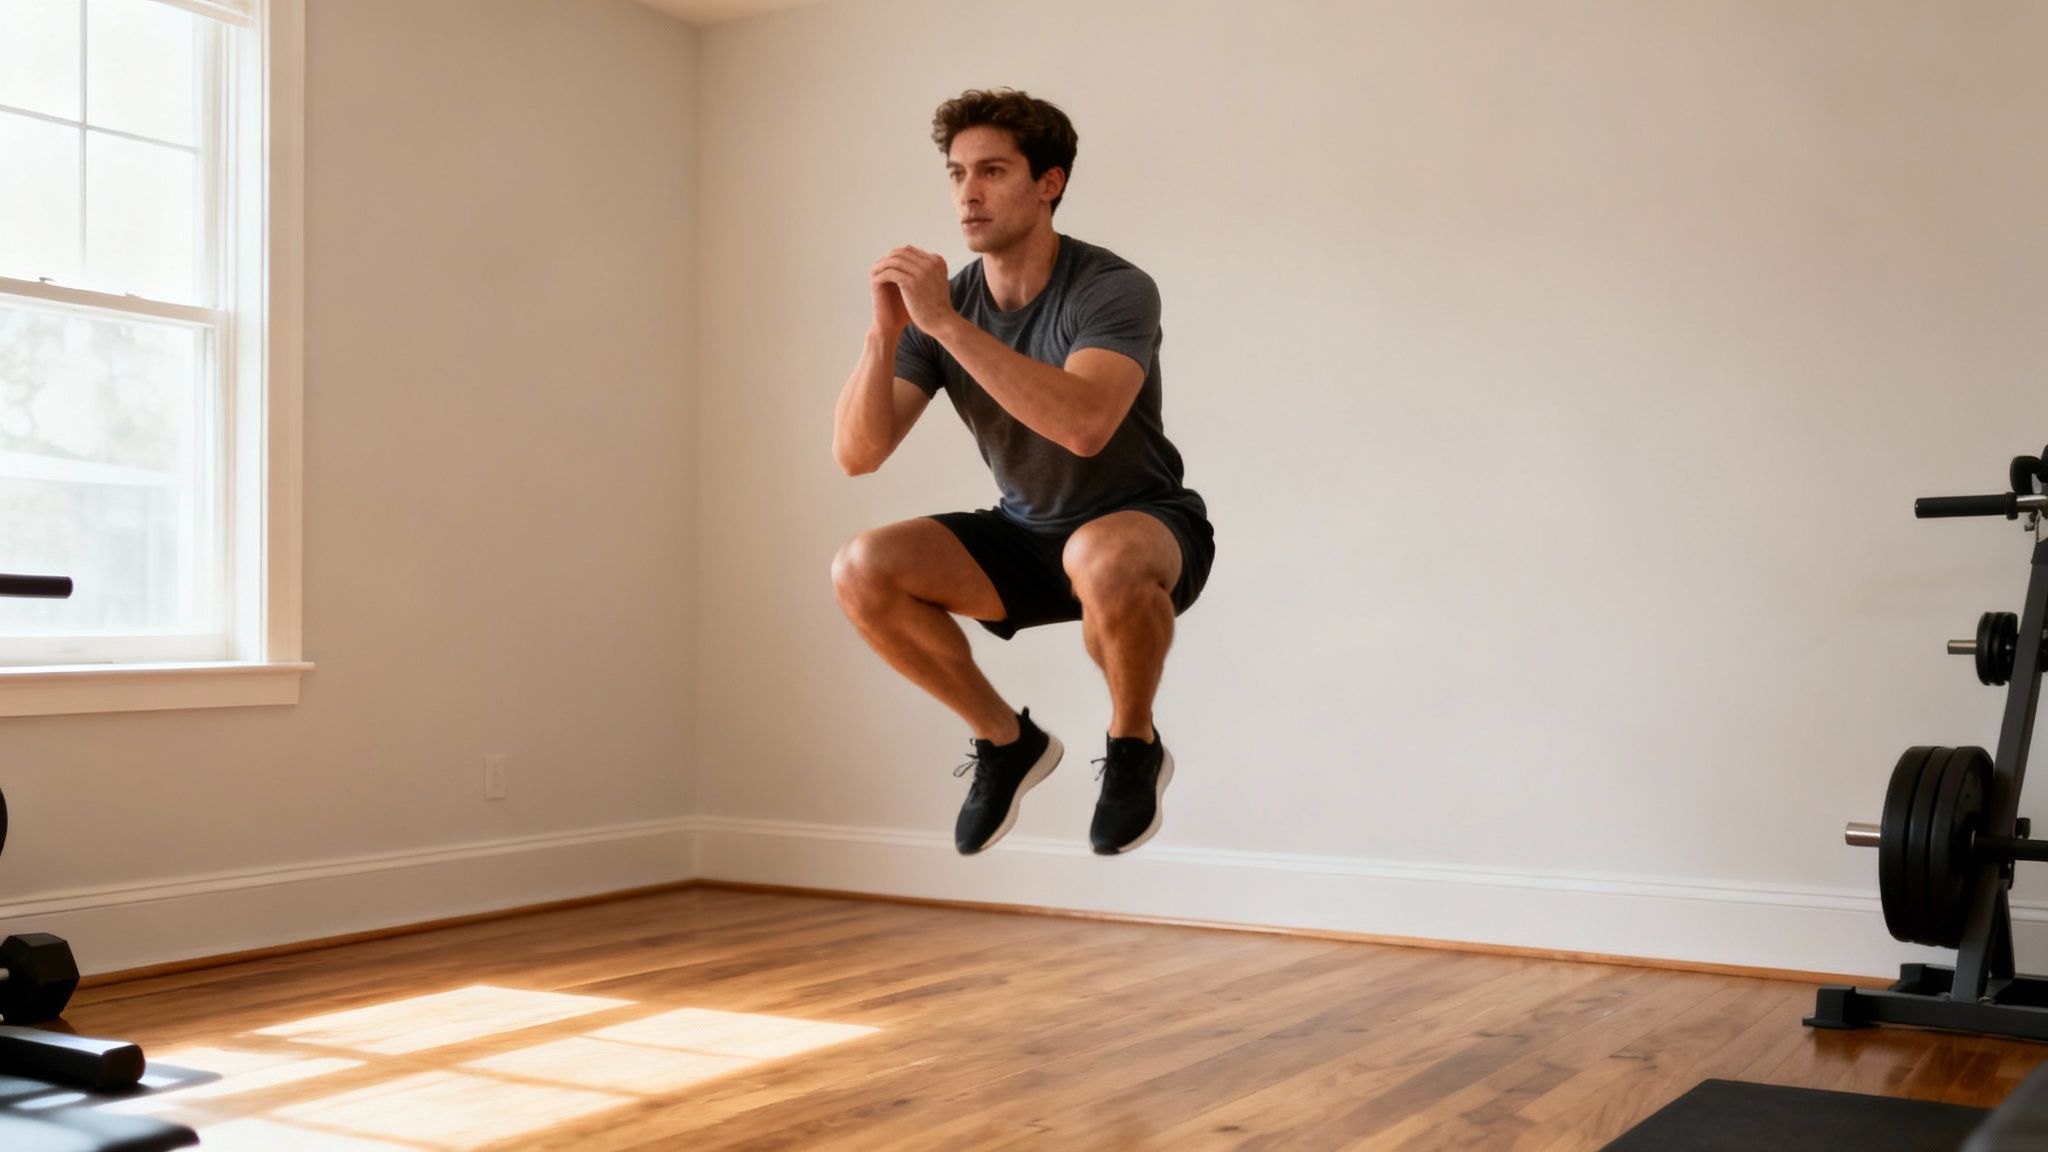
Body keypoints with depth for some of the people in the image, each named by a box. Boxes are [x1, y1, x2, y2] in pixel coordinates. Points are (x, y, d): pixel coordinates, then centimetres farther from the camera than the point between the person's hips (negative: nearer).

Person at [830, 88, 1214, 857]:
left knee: (1102, 559, -41)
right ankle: (1006, 742, 4)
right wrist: (885, 332, -28)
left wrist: (946, 323, -39)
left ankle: (1134, 747, -9)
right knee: (861, 570, -18)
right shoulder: (939, 307, -6)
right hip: (1026, 534, 5)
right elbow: (857, 453, -12)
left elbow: (1084, 426, -42)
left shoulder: (1113, 290, -22)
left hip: (1147, 529, -5)